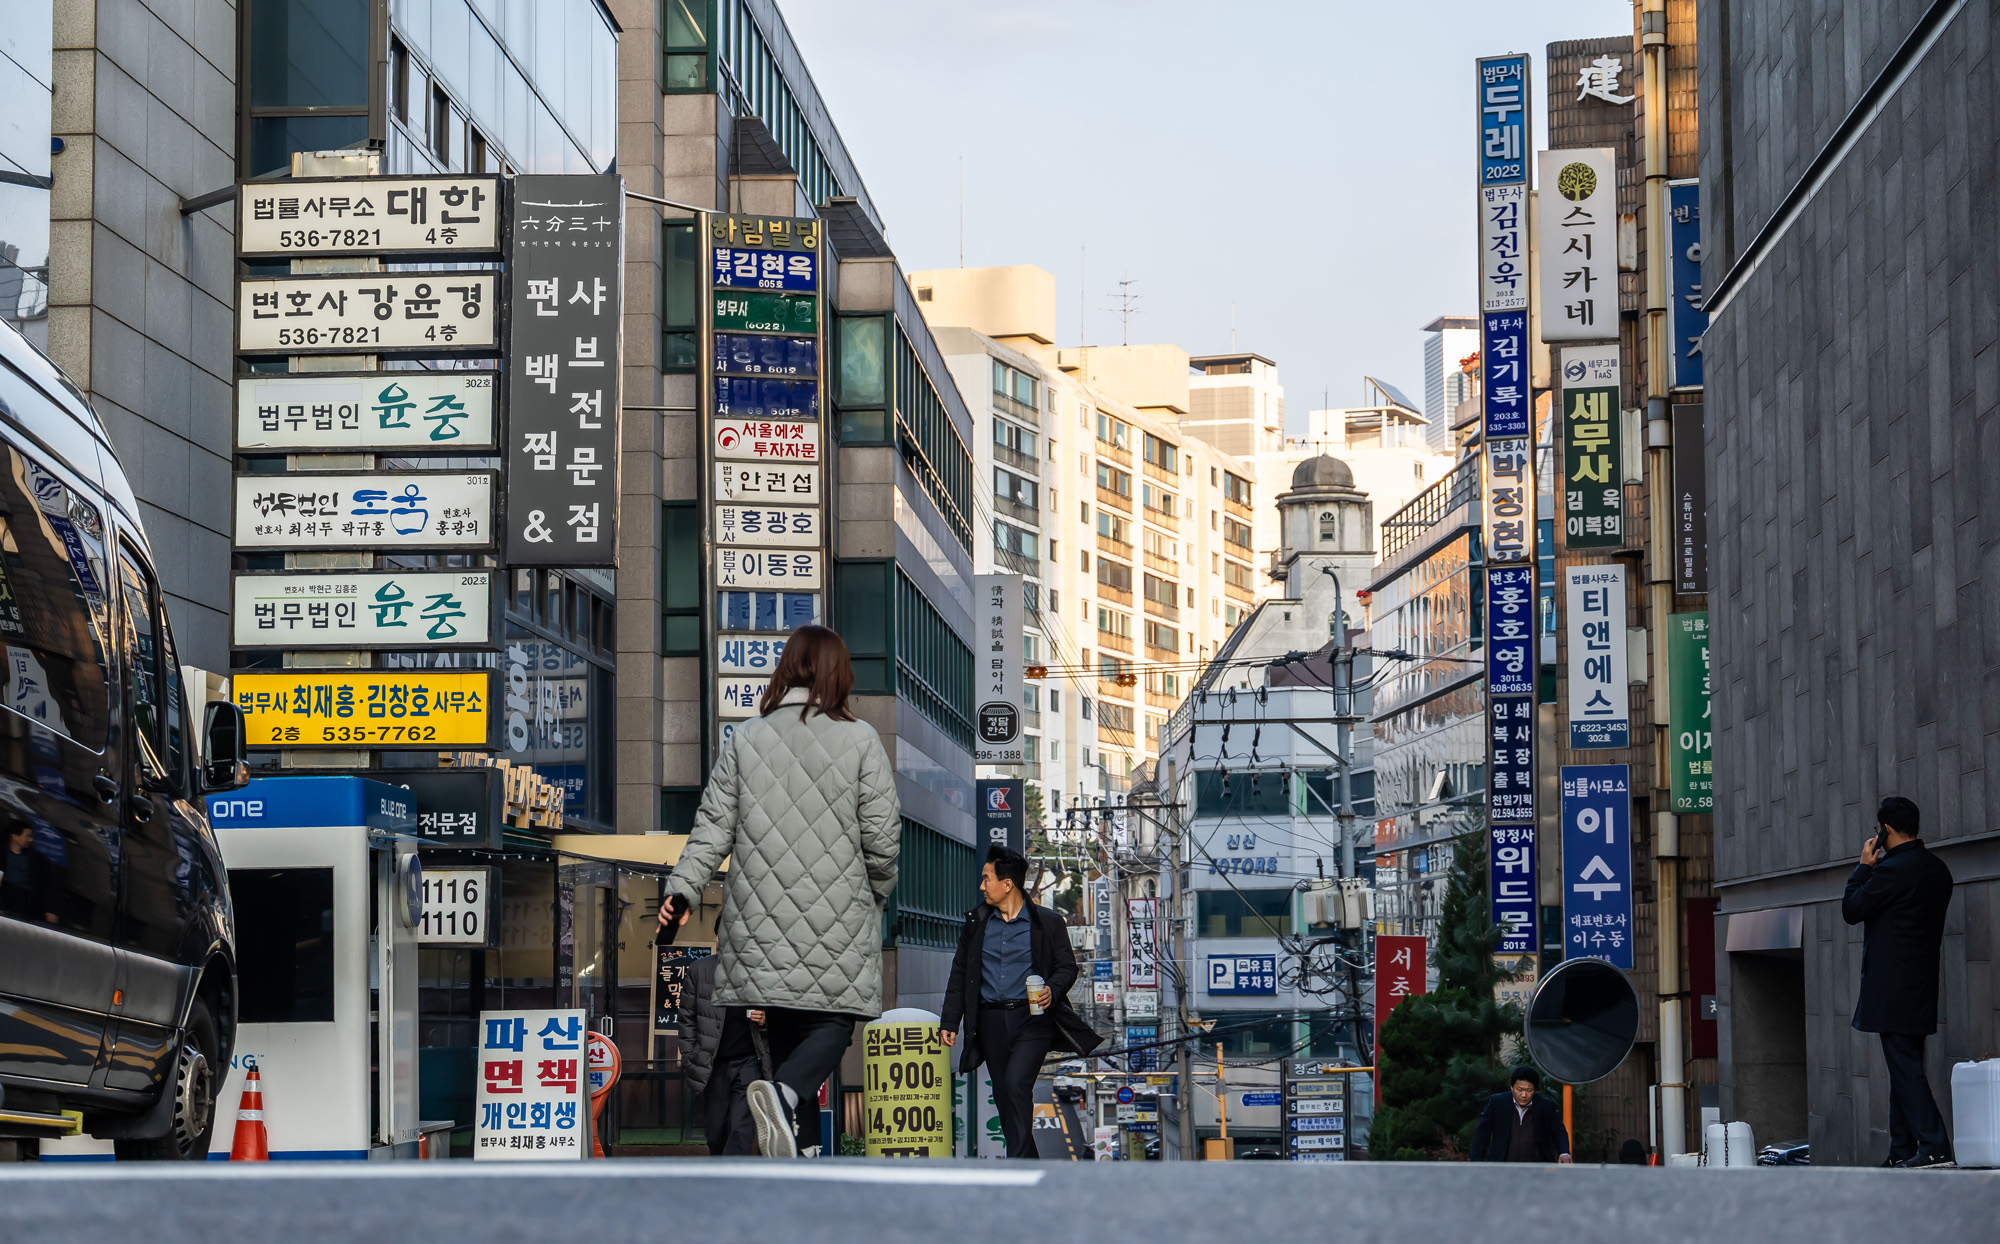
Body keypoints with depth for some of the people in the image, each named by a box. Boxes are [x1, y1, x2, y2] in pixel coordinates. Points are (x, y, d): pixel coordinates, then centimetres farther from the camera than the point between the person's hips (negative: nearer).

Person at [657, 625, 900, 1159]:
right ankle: (785, 1092, -27)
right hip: (837, 918, -3)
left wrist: (682, 888, -1)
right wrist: (879, 889, 14)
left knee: (785, 1024, 12)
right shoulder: (860, 739, -3)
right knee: (833, 1021, 1)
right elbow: (882, 835, -3)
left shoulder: (744, 740, 4)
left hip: (762, 916, 3)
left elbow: (713, 826, -1)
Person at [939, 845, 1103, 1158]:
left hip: (1031, 1018, -4)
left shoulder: (1047, 923, 1)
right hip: (990, 1022, 5)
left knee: (1016, 1084, -21)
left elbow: (1067, 966, 6)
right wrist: (950, 1021, 10)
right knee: (1002, 1094, 7)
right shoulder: (976, 922, 11)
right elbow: (960, 972, 15)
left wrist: (1052, 990, -16)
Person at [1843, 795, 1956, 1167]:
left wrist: (1864, 866, 0)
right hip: (1922, 986, 9)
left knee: (1904, 1066, -9)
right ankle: (1902, 1150, 14)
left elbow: (1851, 909, -9)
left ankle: (1934, 1146, -15)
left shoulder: (1891, 870, -17)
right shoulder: (1938, 870, 11)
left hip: (1891, 989, -9)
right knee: (1904, 1067, 12)